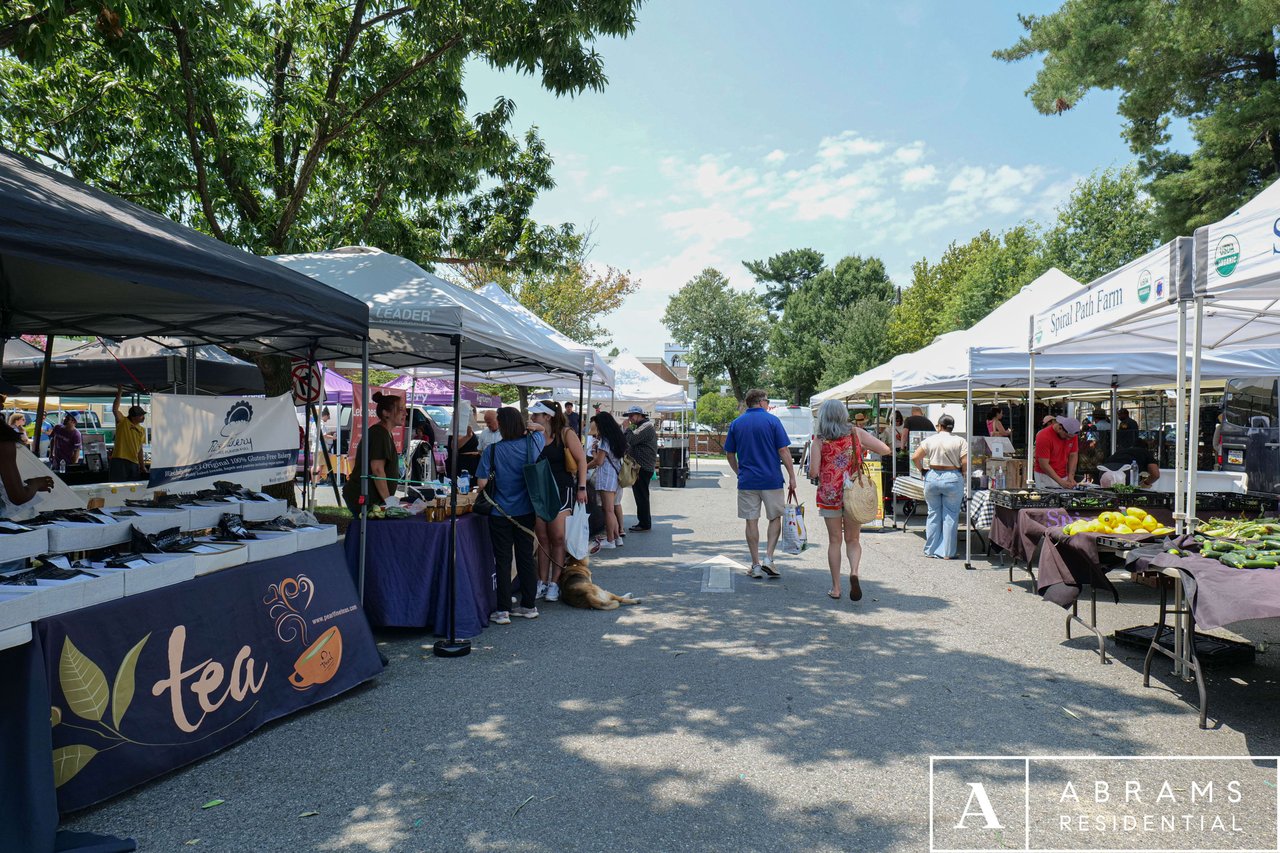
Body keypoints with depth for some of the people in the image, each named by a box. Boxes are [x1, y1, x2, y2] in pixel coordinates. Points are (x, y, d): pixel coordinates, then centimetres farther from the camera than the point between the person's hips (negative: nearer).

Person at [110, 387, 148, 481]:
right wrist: (119, 393, -13)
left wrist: (143, 466, 15)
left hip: (134, 463, 6)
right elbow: (115, 409, -16)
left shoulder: (142, 430, 17)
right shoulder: (123, 422, 2)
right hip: (119, 462, -6)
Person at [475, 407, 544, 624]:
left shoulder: (492, 450, -13)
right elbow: (540, 430, 21)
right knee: (526, 557, 13)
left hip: (501, 513, -3)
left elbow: (481, 484, -13)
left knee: (503, 561, 4)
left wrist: (494, 478, 5)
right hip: (526, 511, 3)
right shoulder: (533, 442, -3)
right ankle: (529, 605, 21)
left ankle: (503, 611, 7)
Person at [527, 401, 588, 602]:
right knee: (542, 538, 6)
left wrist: (582, 487, -9)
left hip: (562, 490, -4)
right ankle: (542, 582, 13)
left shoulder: (566, 434, -5)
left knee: (558, 538, -2)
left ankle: (554, 583, 7)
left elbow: (581, 459, -5)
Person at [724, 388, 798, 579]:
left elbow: (729, 454, 9)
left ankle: (756, 565, 10)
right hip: (772, 480, -2)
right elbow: (783, 451, -8)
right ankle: (768, 558, 2)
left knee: (751, 522, 7)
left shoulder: (736, 423, 5)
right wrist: (791, 476, -2)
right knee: (775, 518, 13)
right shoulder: (772, 420, -5)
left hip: (747, 481, 2)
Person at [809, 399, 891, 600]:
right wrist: (864, 447, 15)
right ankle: (854, 572, -15)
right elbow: (885, 449, -1)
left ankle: (835, 587, 12)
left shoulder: (819, 441, -5)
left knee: (834, 541, 11)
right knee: (853, 540, 13)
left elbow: (813, 472, -9)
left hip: (829, 495, -1)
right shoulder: (856, 433, -1)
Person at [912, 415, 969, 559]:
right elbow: (965, 462, -11)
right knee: (950, 516, 5)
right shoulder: (960, 441, -3)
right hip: (952, 479, -2)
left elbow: (915, 457, -2)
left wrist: (923, 470, 12)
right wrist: (962, 473, 7)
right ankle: (946, 553, 8)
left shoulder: (930, 440, 2)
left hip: (932, 477, 2)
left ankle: (930, 550, 17)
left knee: (933, 514, 12)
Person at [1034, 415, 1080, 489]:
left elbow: (1073, 455, 4)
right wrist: (1061, 482, -24)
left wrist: (1071, 477, -8)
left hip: (1064, 477, 5)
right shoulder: (1043, 436, -21)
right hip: (1046, 477, -5)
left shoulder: (1072, 434, -3)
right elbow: (1044, 465, -20)